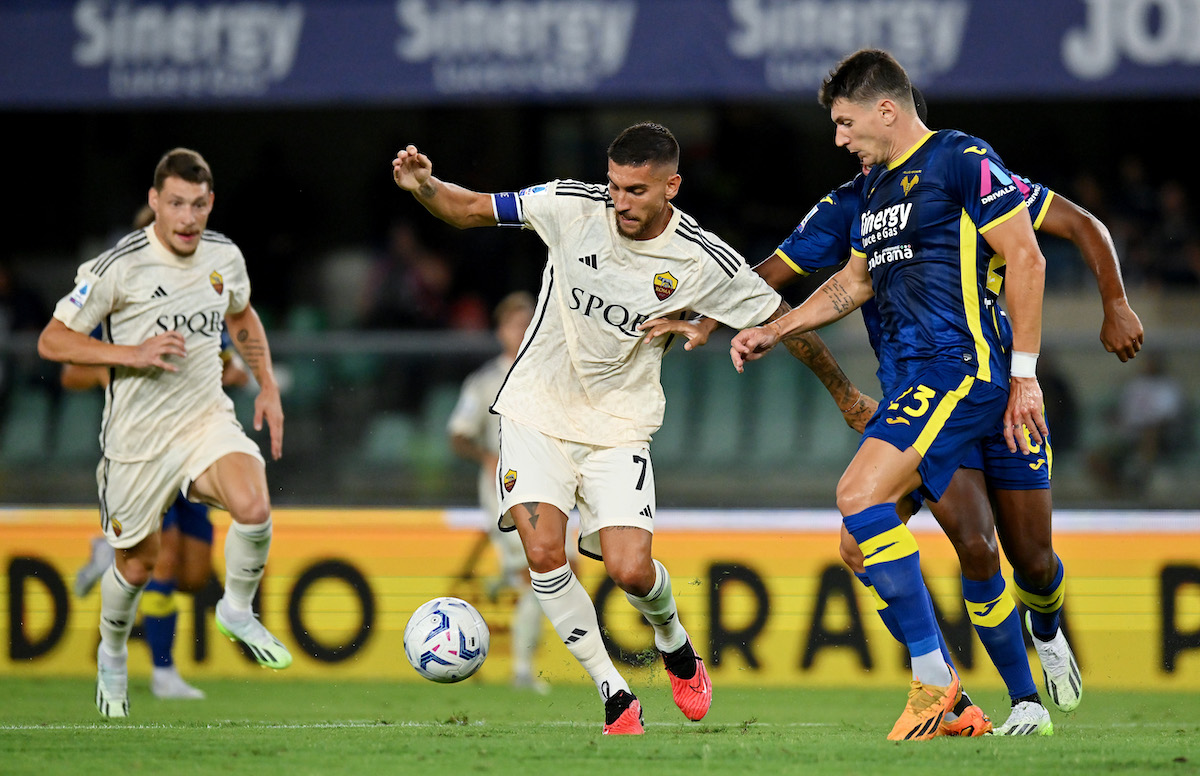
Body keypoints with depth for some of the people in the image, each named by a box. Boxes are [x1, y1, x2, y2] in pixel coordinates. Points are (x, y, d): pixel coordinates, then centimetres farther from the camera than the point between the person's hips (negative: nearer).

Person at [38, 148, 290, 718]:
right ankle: (112, 654, 41)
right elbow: (52, 341, -13)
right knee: (137, 565, 9)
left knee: (253, 508, -26)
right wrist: (132, 354, -24)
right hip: (138, 436, -3)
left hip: (206, 417, 3)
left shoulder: (224, 256, 0)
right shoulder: (119, 268, -16)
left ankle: (237, 612, 2)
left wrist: (268, 387, 12)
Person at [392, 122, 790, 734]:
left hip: (618, 425, -1)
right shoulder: (574, 207, -11)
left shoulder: (706, 262, -12)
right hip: (538, 409, 1)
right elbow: (470, 211, -2)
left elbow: (784, 321, 0)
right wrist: (424, 186, -22)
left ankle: (674, 643, 23)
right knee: (544, 552, -19)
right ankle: (614, 693, -3)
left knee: (630, 570, -14)